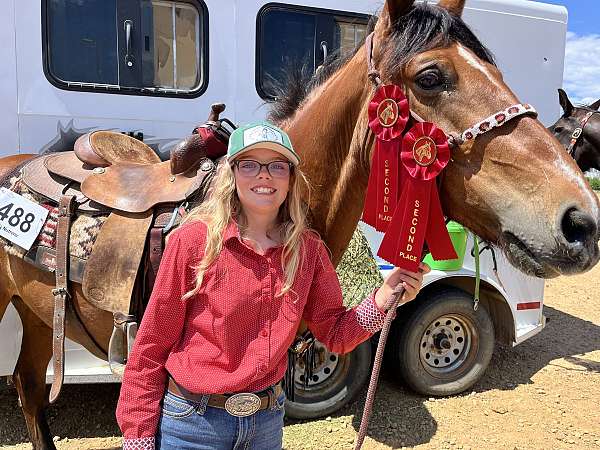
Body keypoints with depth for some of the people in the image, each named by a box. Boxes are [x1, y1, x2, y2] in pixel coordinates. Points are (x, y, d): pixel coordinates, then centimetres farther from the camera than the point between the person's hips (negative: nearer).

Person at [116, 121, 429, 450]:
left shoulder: (308, 248, -5)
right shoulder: (194, 240, -16)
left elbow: (335, 334, 1)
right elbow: (152, 346, -11)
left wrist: (383, 299, -16)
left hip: (268, 420, 4)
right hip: (192, 423, -3)